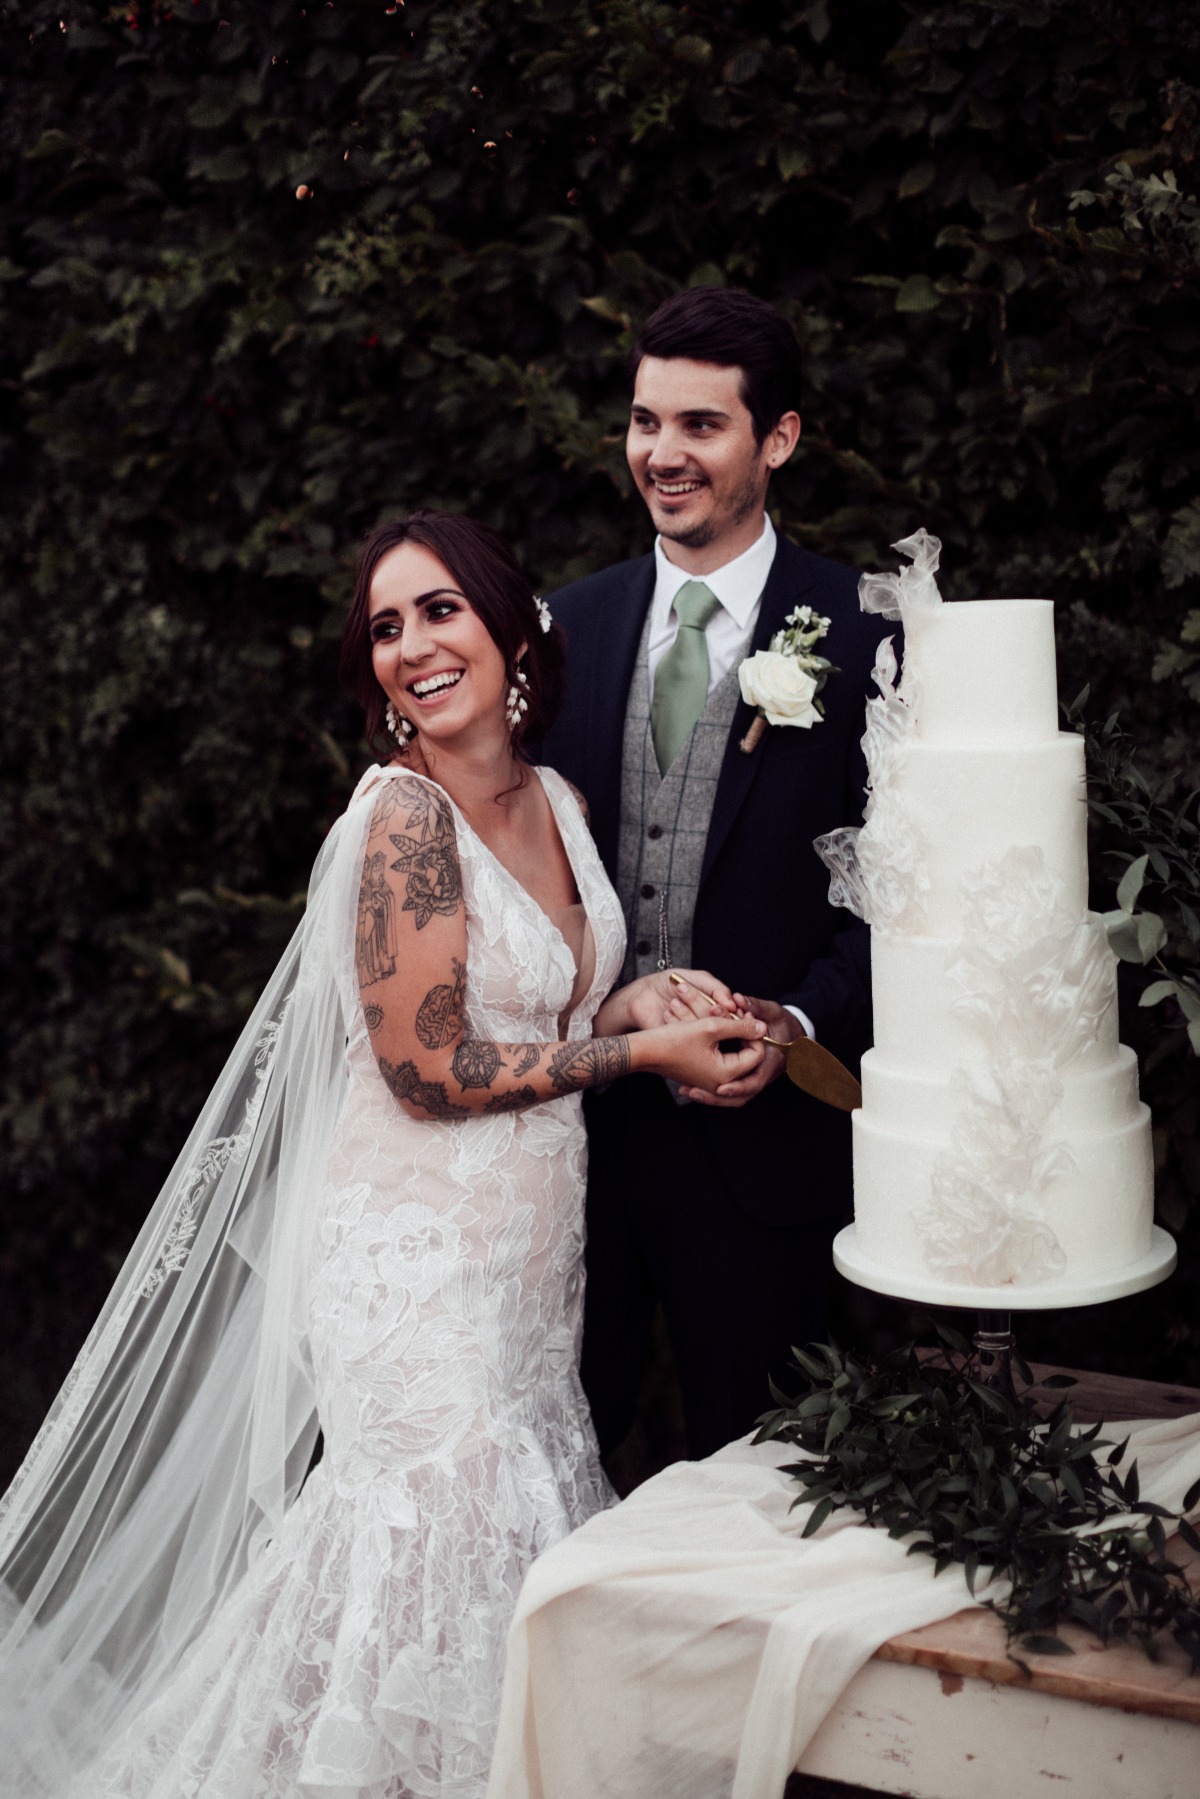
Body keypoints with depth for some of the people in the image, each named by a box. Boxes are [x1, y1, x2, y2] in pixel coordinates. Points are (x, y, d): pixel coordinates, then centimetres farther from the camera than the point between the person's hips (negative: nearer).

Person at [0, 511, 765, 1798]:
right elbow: (430, 1070, -19)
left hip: (532, 1244, 8)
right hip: (420, 1252, -7)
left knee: (515, 1532, 13)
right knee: (449, 1540, -1)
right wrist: (641, 1049, -12)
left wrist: (642, 997, -3)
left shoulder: (558, 803, 7)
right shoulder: (403, 815, -17)